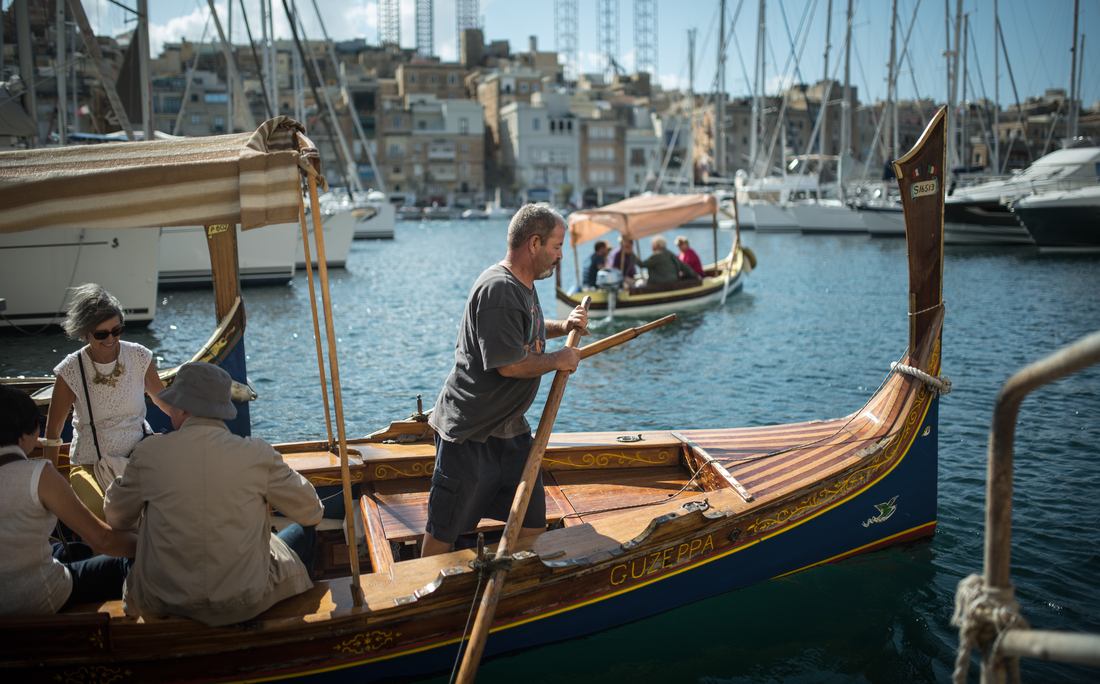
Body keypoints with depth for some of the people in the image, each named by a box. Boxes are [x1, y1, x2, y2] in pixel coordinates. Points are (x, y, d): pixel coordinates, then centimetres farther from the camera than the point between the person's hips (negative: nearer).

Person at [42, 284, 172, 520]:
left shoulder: (139, 357, -4)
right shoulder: (71, 371, -9)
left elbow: (163, 400, 13)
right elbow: (53, 431, 2)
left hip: (140, 456, 2)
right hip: (91, 465, -2)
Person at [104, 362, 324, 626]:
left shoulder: (148, 454, -12)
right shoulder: (259, 454, -14)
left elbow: (117, 519, 5)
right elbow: (311, 512, -1)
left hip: (168, 604, 2)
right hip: (247, 605, -1)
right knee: (303, 532, 25)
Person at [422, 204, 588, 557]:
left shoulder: (523, 284, 10)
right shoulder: (498, 290, -22)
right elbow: (510, 364, -26)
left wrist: (562, 327, 11)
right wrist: (559, 360, -11)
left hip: (510, 428, 10)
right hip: (469, 434, -10)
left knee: (532, 527, 13)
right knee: (443, 532, 3)